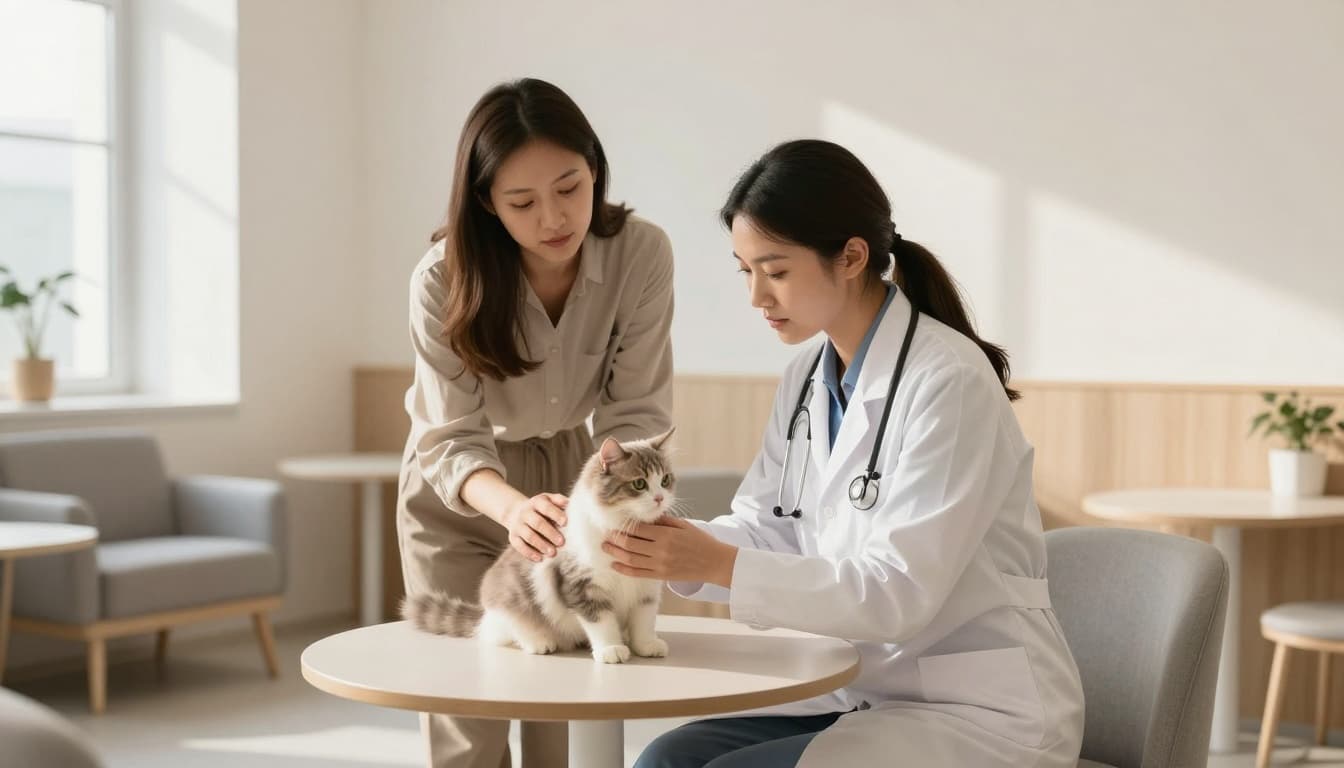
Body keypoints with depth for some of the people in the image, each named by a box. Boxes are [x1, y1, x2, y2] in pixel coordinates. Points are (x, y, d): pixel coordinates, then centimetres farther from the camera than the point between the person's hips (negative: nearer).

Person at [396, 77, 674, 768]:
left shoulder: (642, 255, -24)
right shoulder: (444, 281, -27)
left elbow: (635, 413, -20)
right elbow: (453, 441, -28)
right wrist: (514, 507, -49)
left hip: (569, 471, 2)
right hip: (459, 497, -1)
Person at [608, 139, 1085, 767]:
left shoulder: (949, 382, -19)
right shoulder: (807, 378, 6)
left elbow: (899, 591, -24)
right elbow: (768, 530, 5)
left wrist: (720, 565, -30)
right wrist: (669, 542, -15)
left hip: (980, 710, -7)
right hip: (867, 693, 7)